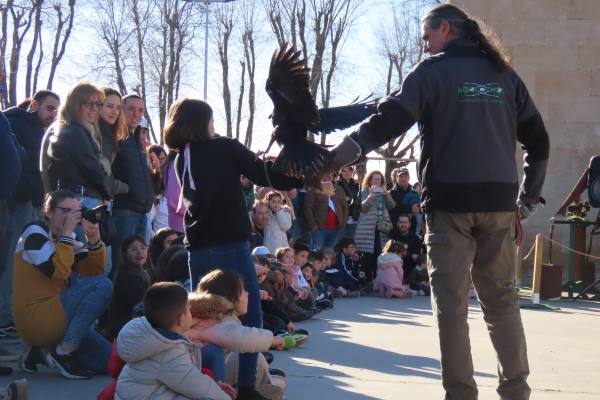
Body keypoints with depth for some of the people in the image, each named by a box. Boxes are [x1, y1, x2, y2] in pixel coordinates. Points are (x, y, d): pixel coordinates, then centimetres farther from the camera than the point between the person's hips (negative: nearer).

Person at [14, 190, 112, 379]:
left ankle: (40, 349, 11)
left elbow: (95, 272, 2)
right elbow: (57, 272, -23)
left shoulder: (67, 240, 14)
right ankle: (62, 353, -16)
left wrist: (94, 240, -11)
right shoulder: (35, 234, -8)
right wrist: (66, 234, -17)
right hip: (35, 318, -8)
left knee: (107, 361, 1)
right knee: (102, 285, -21)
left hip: (53, 316, 8)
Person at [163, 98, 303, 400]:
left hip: (198, 247, 6)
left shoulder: (181, 159, 13)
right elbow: (265, 176, -4)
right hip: (229, 245, -5)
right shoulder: (224, 148, -2)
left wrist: (249, 161, 26)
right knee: (249, 315, 0)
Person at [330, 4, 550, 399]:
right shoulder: (504, 74, 14)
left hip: (451, 201, -4)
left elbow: (390, 120, -11)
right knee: (502, 297, 13)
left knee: (452, 302, 0)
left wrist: (334, 157, -12)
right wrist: (529, 196, 20)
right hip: (499, 202, 4)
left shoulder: (434, 71, 0)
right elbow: (538, 140, 13)